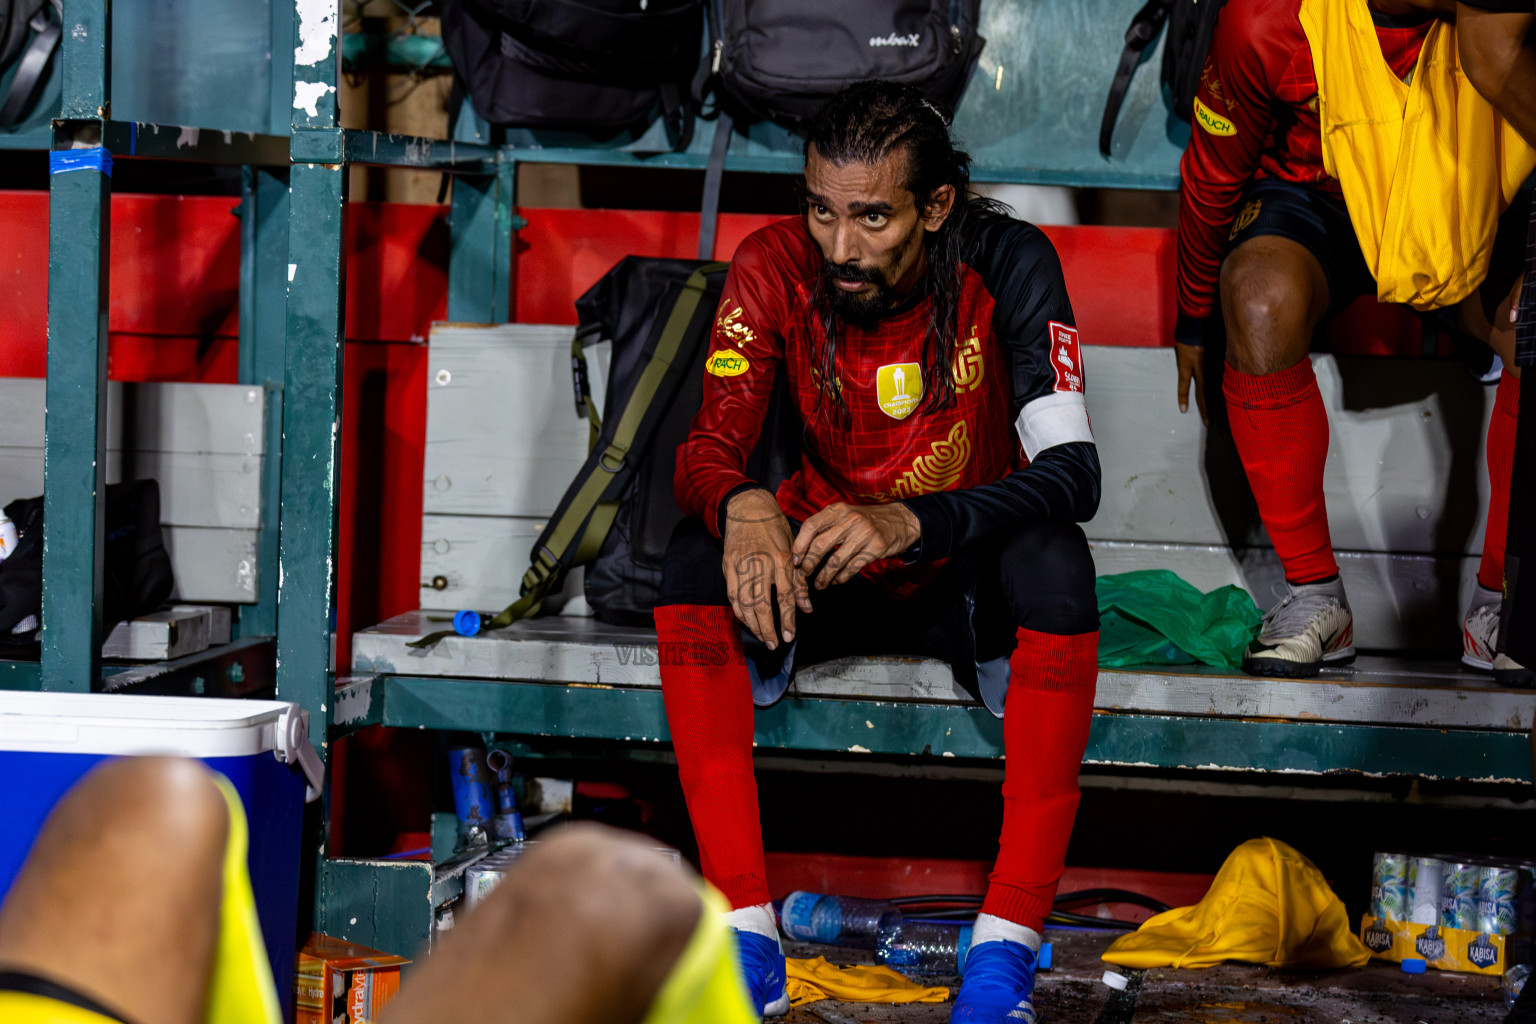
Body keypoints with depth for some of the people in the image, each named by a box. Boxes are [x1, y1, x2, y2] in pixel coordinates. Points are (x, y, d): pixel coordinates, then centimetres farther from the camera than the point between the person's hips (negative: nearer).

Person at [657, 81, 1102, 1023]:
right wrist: (741, 507, -42)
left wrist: (910, 522, -45)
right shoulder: (778, 266, -12)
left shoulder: (1007, 264, -19)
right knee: (698, 556, -27)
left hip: (968, 582, -2)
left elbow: (1074, 469, -28)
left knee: (1056, 558, -34)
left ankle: (1008, 947, -34)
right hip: (821, 578, 2)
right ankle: (746, 934, -30)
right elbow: (709, 448, -16)